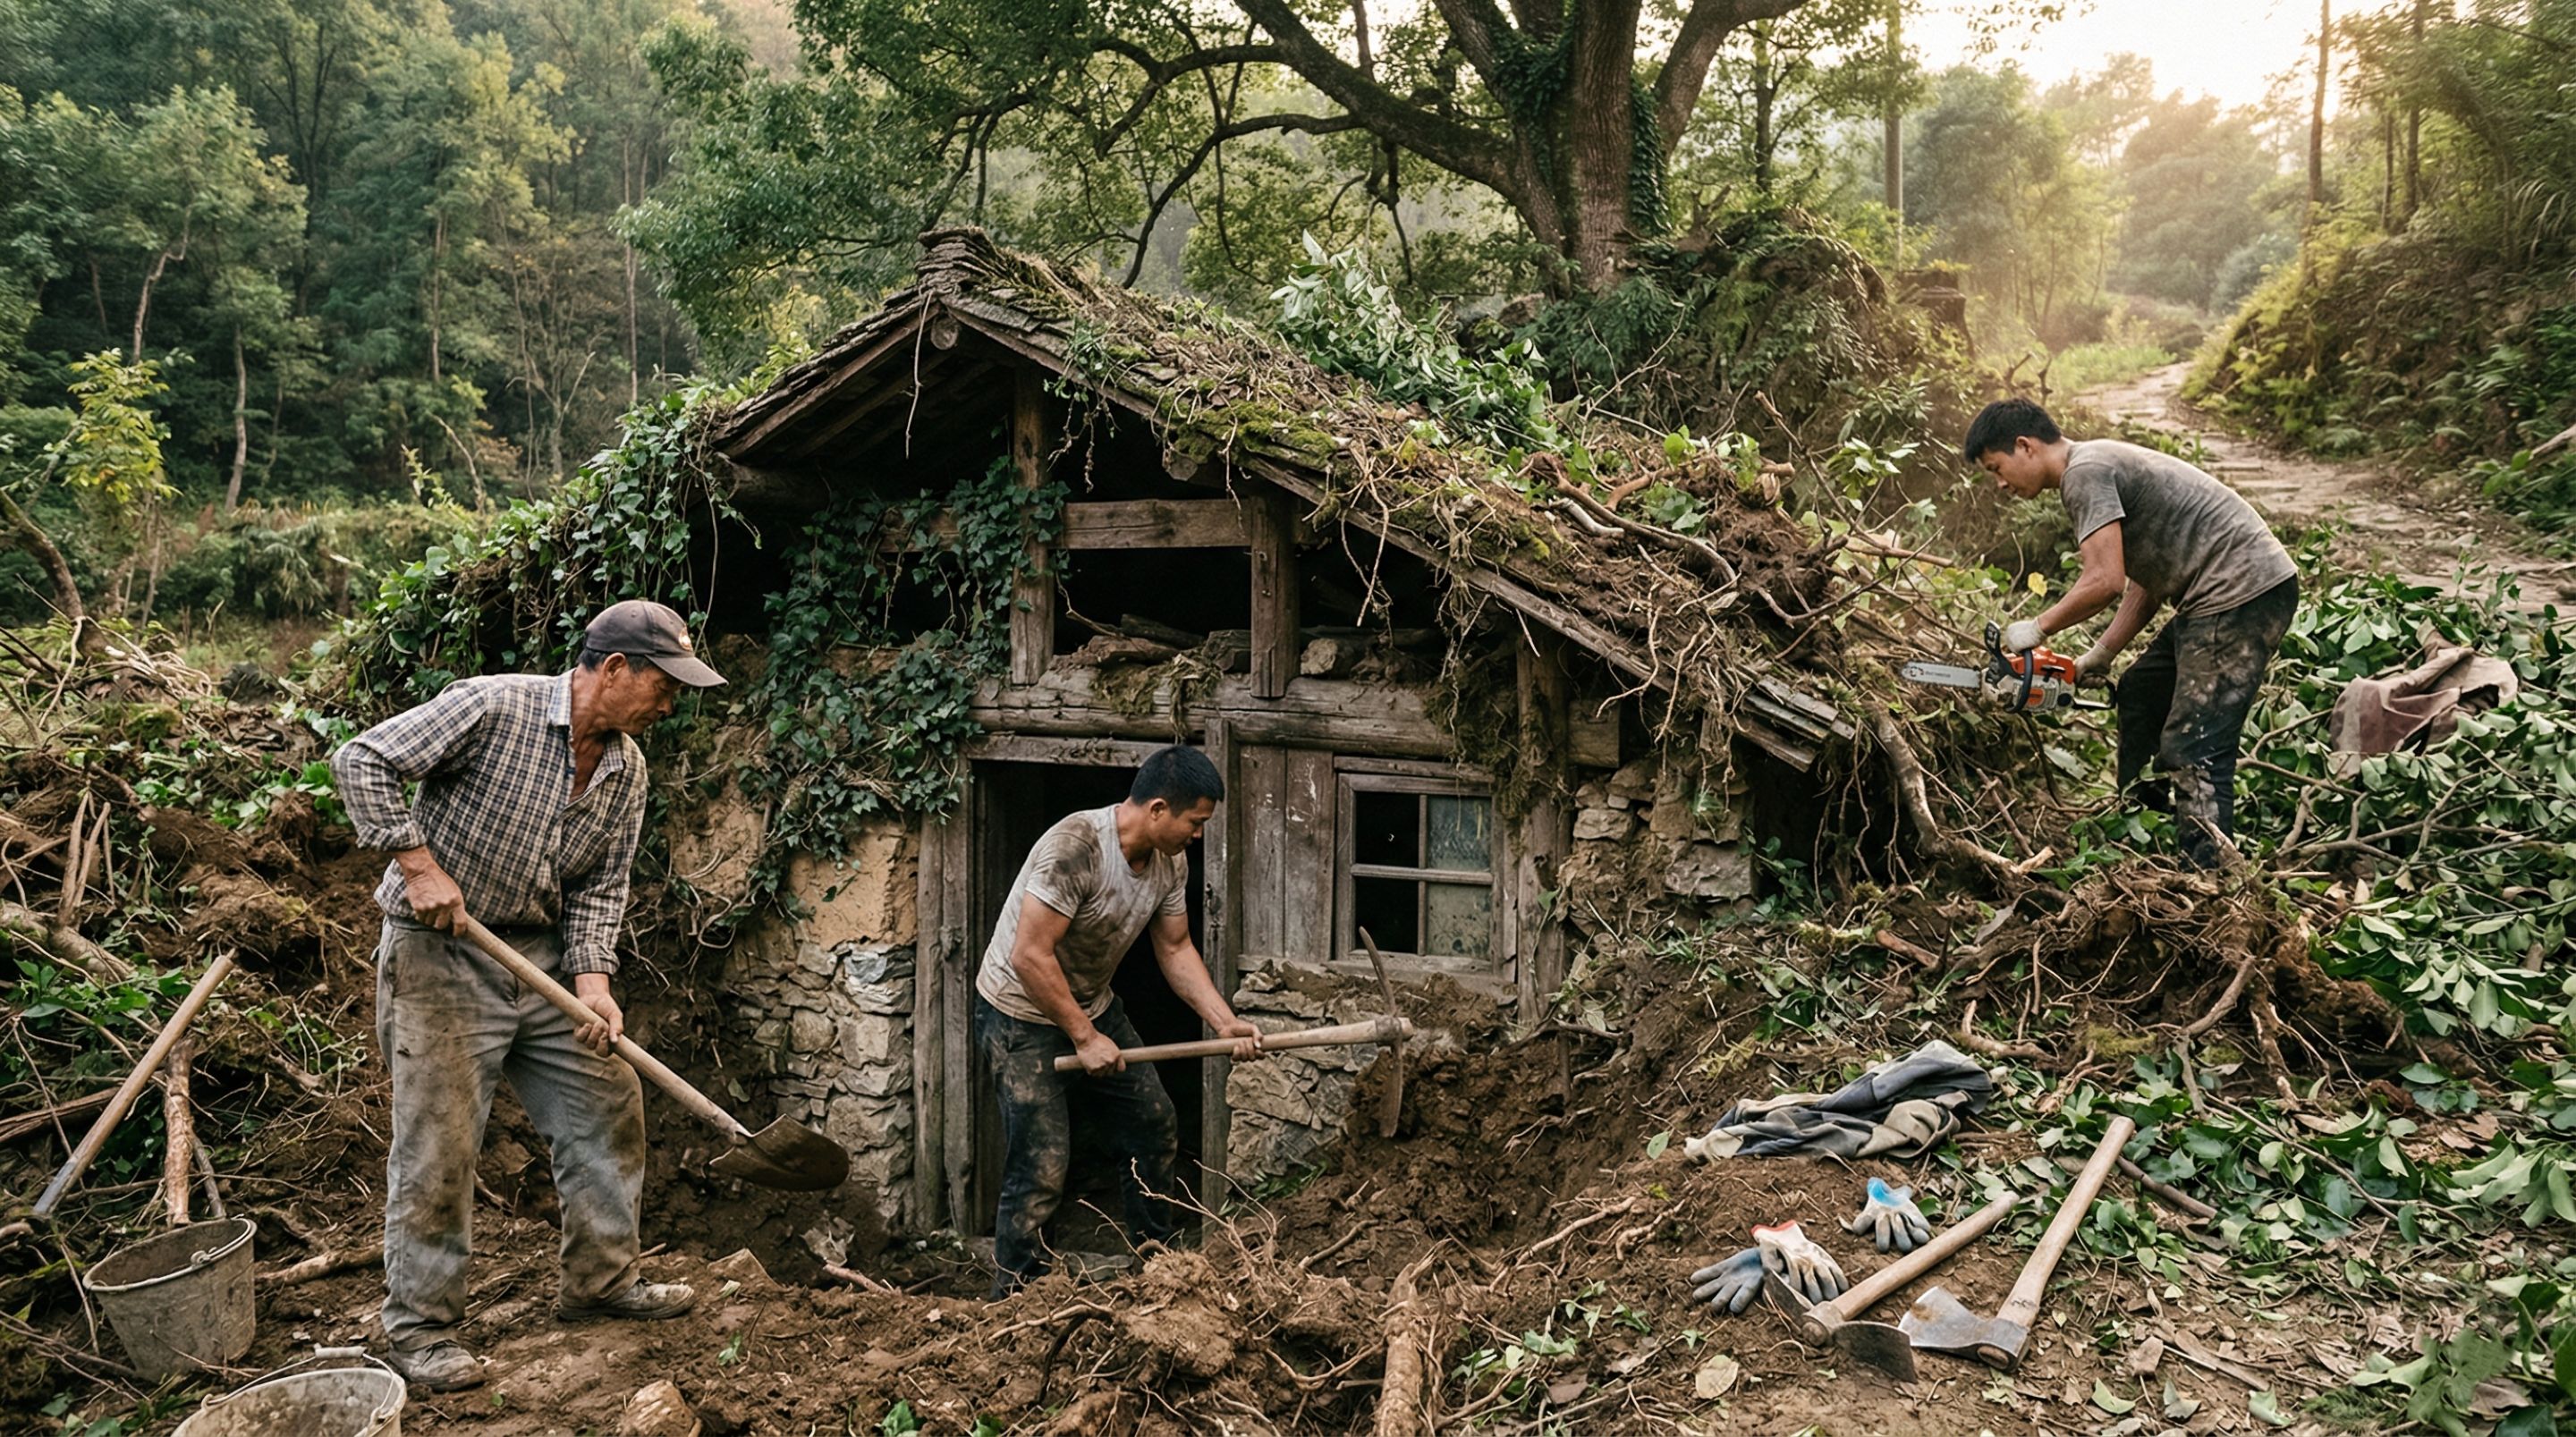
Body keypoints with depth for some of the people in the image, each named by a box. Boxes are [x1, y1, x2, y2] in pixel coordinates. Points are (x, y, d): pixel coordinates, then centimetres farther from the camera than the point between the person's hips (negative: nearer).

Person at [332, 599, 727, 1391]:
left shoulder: (626, 769, 2)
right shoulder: (493, 708, -19)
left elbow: (600, 887, 4)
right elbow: (362, 761, -18)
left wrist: (591, 980, -10)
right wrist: (419, 864, -22)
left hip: (540, 956, 7)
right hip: (439, 952, -7)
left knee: (608, 1104, 10)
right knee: (439, 1141, -5)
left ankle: (602, 1279, 26)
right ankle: (420, 1327, 10)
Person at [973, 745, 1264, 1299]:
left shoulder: (1169, 862, -5)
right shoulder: (1074, 848, -31)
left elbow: (1175, 949, 4)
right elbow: (1029, 957, -31)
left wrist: (1226, 1023, -8)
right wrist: (1084, 1038, -23)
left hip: (1093, 1007, 8)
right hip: (1021, 1014, -8)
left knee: (1154, 1128, 12)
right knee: (1043, 1168, -10)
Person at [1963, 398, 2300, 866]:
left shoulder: (2085, 471, -13)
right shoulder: (2100, 465, 19)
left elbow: (2104, 581, -22)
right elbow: (2145, 579, 18)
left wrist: (2037, 628, -7)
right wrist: (2101, 655, 13)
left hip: (2243, 592, -11)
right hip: (2219, 595, 11)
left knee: (2193, 747, -12)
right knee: (2139, 695, 20)